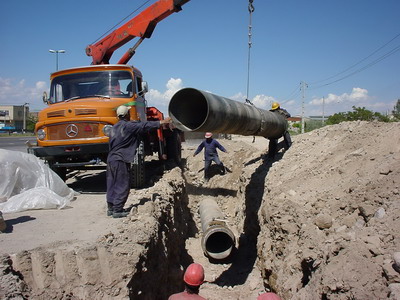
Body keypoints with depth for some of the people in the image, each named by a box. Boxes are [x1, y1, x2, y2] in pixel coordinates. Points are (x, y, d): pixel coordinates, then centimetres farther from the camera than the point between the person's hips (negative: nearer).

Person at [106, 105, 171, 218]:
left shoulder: (115, 127, 15)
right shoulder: (128, 126, -11)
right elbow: (145, 126, -13)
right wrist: (162, 122, -8)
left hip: (111, 158, 9)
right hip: (120, 160, -9)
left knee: (112, 184, 14)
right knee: (123, 185, -2)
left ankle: (110, 208, 21)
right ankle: (117, 210, -1)